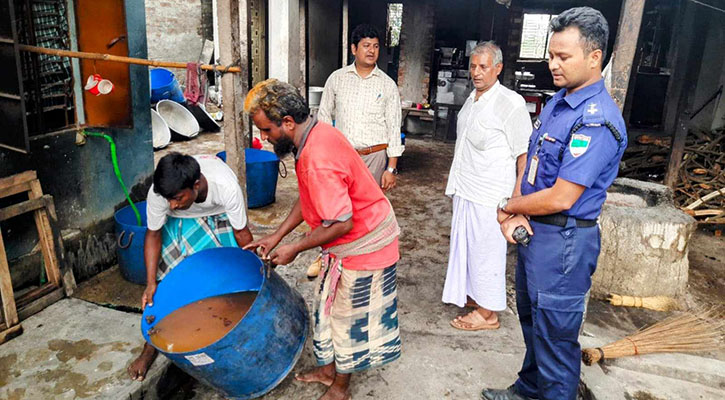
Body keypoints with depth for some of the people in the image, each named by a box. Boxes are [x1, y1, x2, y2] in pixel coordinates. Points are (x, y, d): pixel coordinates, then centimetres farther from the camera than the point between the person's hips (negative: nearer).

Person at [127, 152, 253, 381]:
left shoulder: (226, 187, -42)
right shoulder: (157, 194, -36)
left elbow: (242, 233, -25)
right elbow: (153, 235, -18)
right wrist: (151, 283, -24)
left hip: (219, 216, 0)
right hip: (181, 222, 1)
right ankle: (152, 344, 7)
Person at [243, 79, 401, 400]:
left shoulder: (317, 160, -32)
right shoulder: (317, 133, -1)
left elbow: (342, 224, -29)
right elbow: (309, 198, 9)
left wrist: (295, 249, -16)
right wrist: (276, 236, 8)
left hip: (363, 244, -9)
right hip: (357, 238, 10)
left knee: (348, 316, 9)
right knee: (328, 305, 22)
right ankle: (328, 369, 43)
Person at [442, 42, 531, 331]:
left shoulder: (510, 103, -16)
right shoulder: (472, 99, 10)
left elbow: (524, 153, -16)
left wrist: (517, 194, -20)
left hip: (489, 194, -8)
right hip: (465, 189, 8)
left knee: (486, 250, 2)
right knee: (466, 244, 19)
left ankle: (488, 313, 17)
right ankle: (472, 294, 38)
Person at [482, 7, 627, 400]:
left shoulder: (597, 121, -24)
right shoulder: (557, 102, 6)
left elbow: (561, 198, -26)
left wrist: (508, 206, -10)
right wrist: (517, 215, -7)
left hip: (564, 241, -10)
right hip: (534, 231, 10)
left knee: (554, 332, 6)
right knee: (531, 319, 25)